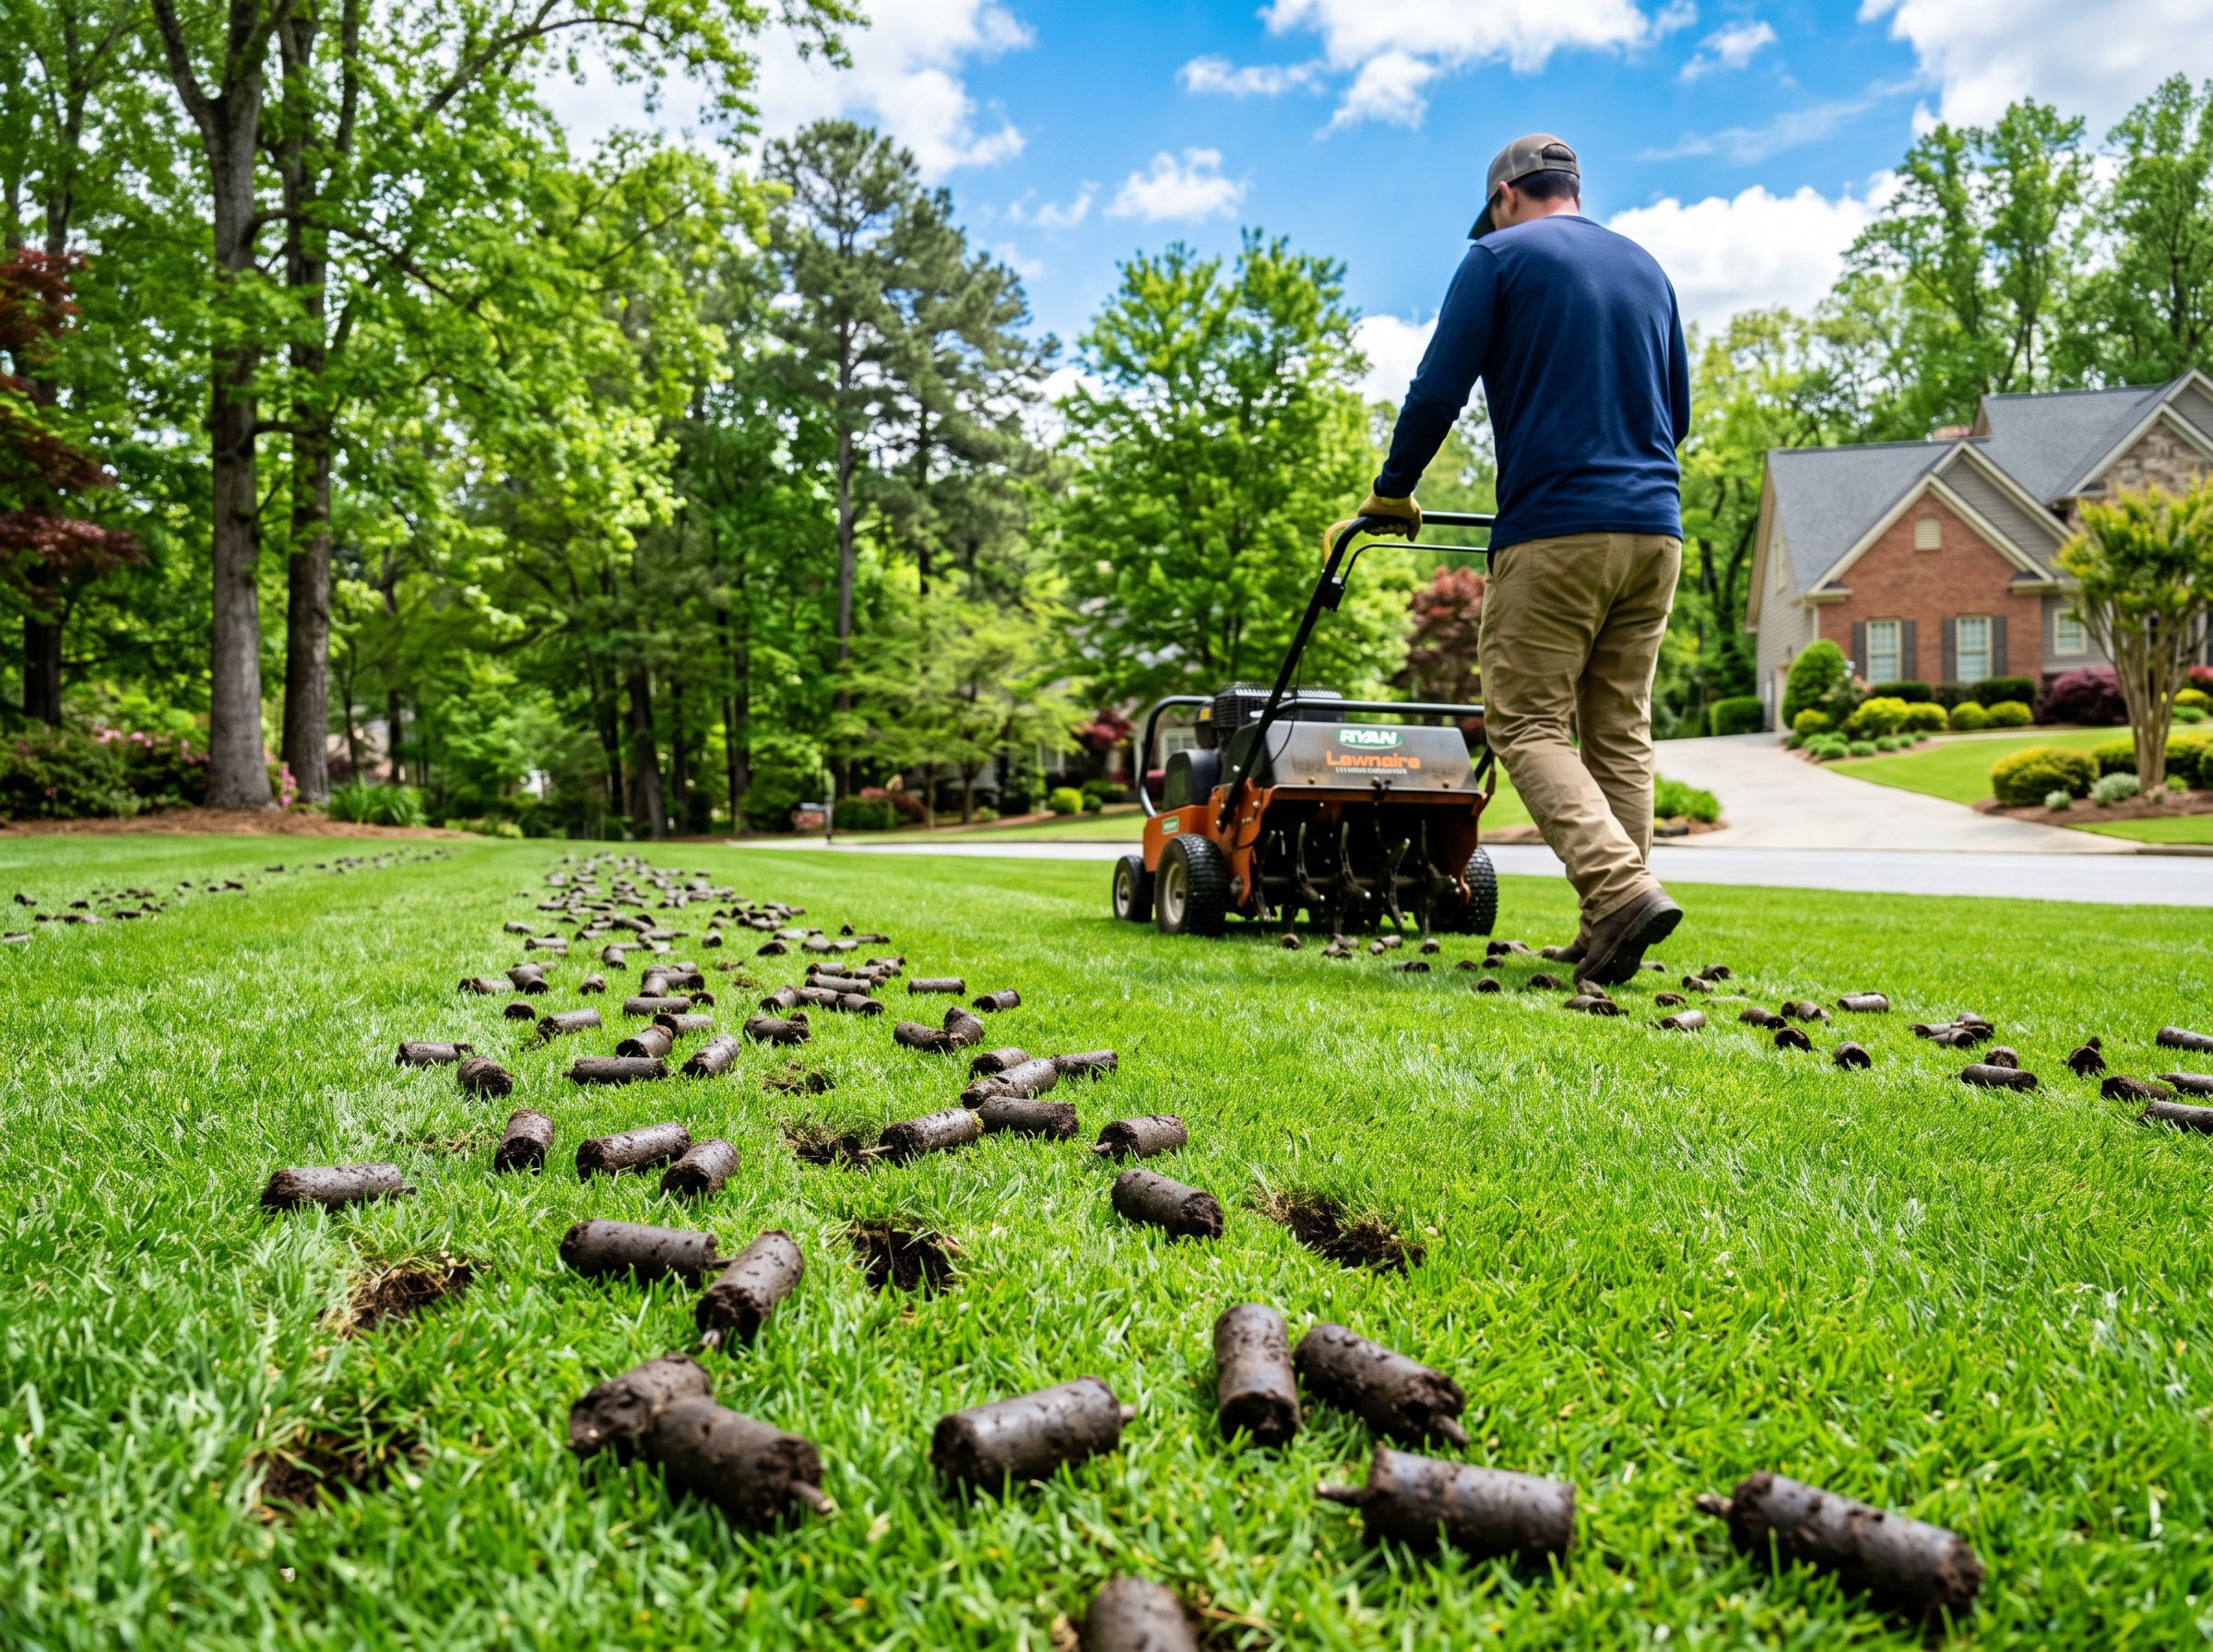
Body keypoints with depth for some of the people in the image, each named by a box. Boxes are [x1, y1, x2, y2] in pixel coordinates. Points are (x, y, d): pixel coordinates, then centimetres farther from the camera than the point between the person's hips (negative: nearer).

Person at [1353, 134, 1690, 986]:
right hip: (1654, 530, 6)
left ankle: (1621, 887, -20)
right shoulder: (1646, 267, 21)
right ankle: (1608, 931, 6)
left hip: (1554, 530, -6)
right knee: (1619, 730, 7)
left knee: (1529, 724, -3)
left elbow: (1437, 391, -3)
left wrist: (1392, 492, 10)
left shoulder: (1500, 256, 3)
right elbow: (1677, 410, 24)